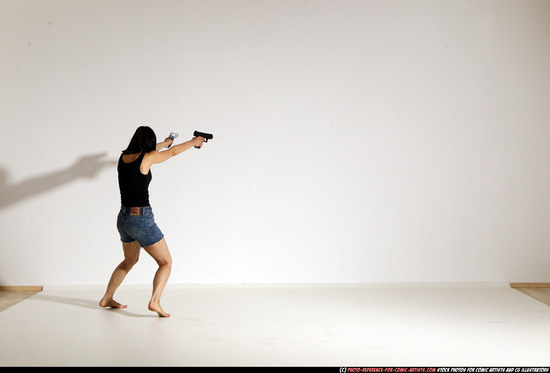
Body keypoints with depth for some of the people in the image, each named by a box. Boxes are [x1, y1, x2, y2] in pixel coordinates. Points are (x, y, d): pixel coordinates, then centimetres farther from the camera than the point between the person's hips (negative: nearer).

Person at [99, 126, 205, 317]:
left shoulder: (124, 157, 6)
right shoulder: (147, 157, -12)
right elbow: (173, 152, 6)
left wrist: (164, 143, 48)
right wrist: (193, 142, 26)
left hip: (123, 218, 7)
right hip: (142, 218, -7)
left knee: (130, 261, 28)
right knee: (166, 262, 4)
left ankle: (107, 298, 34)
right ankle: (155, 301, -15)